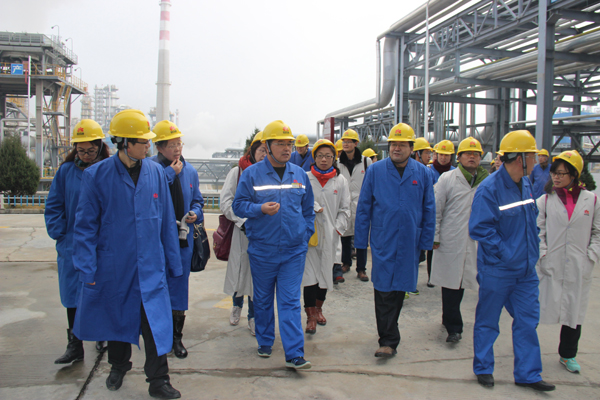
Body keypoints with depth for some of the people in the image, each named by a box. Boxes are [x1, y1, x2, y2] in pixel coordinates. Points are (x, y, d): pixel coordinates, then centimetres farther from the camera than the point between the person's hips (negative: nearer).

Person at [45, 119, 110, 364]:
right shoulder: (66, 171, 2)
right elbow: (53, 206, 8)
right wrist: (59, 233, -2)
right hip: (72, 247, 2)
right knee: (73, 297, 7)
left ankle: (103, 335, 31)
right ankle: (74, 346, 17)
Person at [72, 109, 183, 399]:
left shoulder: (156, 173, -2)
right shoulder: (97, 175, -9)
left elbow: (167, 221, 3)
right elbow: (85, 224, -4)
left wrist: (173, 262, 6)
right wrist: (87, 267, -9)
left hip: (150, 267, 1)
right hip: (113, 265, 0)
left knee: (156, 321, -2)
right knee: (116, 318, 18)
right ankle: (118, 367, 44)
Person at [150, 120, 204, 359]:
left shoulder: (189, 171, 8)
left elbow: (197, 200, 17)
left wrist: (195, 213, -4)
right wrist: (170, 174, -20)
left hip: (183, 237, 4)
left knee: (179, 287, 9)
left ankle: (176, 337, 22)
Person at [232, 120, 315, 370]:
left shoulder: (300, 174, 8)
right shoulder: (252, 174, -2)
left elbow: (308, 209, 16)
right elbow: (239, 205, -2)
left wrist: (306, 234, 7)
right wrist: (260, 209, -19)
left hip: (294, 250, 1)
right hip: (262, 249, -1)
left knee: (290, 302, -2)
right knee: (262, 299, 14)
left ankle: (294, 354, 1)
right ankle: (264, 343, 32)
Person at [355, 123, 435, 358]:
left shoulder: (422, 173, 3)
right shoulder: (375, 171, 0)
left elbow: (429, 210, 7)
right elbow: (363, 208, 1)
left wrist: (426, 241, 4)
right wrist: (361, 241, -1)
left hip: (409, 242, 2)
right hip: (382, 241, -2)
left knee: (398, 289, 12)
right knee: (384, 290, -2)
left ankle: (388, 338, 31)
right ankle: (389, 340, 8)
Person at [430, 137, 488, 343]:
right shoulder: (447, 178, 0)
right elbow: (436, 209, 0)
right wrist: (434, 236, -4)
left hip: (476, 243, 3)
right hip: (451, 242, -3)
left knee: (460, 282, 13)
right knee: (451, 283, 1)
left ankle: (449, 319, 31)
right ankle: (453, 327, 11)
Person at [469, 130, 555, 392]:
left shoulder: (526, 184, 6)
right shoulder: (489, 188, -19)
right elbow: (479, 228, -22)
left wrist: (532, 250, 9)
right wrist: (505, 254, -20)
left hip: (526, 270, 7)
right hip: (496, 270, -7)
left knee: (527, 320, 12)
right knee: (487, 321, 10)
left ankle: (528, 373, 25)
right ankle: (483, 368, 27)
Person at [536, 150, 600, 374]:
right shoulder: (546, 199, 1)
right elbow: (538, 230, 4)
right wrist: (542, 254, -6)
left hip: (579, 268, 1)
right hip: (550, 265, -1)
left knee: (575, 310, 10)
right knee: (540, 308, 2)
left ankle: (568, 355, 26)